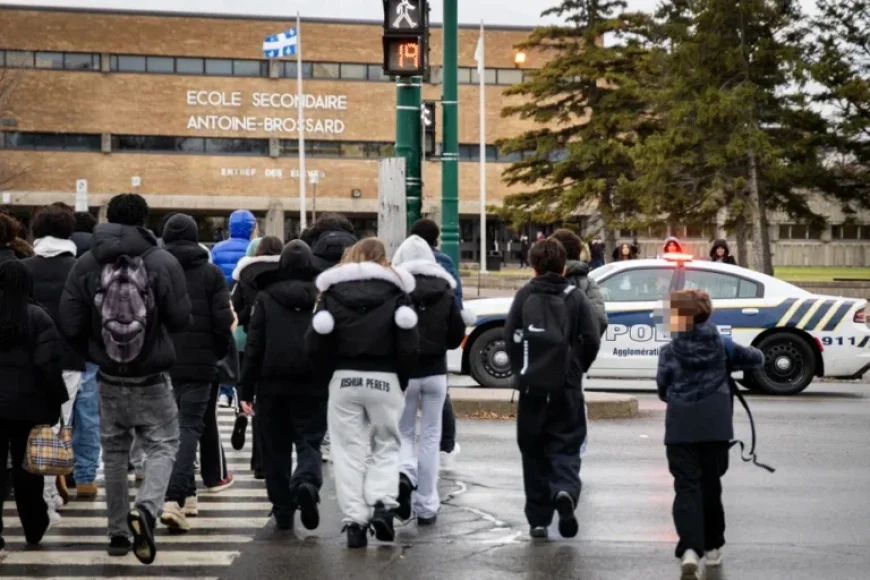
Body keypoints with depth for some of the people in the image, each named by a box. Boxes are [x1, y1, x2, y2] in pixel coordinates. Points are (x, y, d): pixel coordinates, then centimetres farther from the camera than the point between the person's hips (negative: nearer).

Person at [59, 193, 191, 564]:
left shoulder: (86, 264, -5)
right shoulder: (163, 262, -12)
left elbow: (70, 325, -5)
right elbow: (180, 320, -8)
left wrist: (94, 353, 13)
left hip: (110, 380, 3)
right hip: (152, 379, -2)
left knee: (114, 451, 16)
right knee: (163, 446, 7)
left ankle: (118, 532, 20)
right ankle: (146, 509, -19)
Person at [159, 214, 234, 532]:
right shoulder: (211, 273, -2)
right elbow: (222, 320, -7)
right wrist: (220, 351, 10)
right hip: (199, 363, -2)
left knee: (172, 427, 17)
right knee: (190, 427, -1)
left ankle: (187, 494, 25)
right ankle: (174, 498, -18)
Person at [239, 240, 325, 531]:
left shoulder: (266, 299, 2)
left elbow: (254, 346, 0)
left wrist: (247, 389, 2)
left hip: (273, 385, 0)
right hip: (313, 385, 0)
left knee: (276, 449, 9)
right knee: (309, 443, 4)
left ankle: (283, 510, 10)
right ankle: (307, 482, -26)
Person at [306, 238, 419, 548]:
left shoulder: (332, 292, 5)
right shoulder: (395, 293, 3)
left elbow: (315, 344, -2)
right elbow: (409, 345, -4)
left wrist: (330, 372, 11)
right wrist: (402, 380, 8)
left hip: (344, 379, 1)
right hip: (384, 380, 0)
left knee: (349, 450, 4)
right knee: (387, 446, 13)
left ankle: (354, 520, 1)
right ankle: (382, 503, -7)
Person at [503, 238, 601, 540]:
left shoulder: (525, 296, 1)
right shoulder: (575, 297, 0)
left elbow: (510, 336, -4)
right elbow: (592, 338, -6)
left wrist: (520, 370, 10)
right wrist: (579, 367, 11)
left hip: (531, 386, 1)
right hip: (566, 387, -1)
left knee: (533, 450, 10)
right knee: (566, 445, 6)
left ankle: (538, 518, 10)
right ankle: (565, 490, -23)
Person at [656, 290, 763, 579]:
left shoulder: (669, 352, -1)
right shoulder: (722, 345, 5)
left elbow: (663, 390, 6)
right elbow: (757, 358, 16)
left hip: (681, 429, -2)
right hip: (716, 427, 2)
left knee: (686, 488, -4)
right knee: (711, 485, 17)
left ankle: (690, 549, -24)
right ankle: (712, 546, 27)